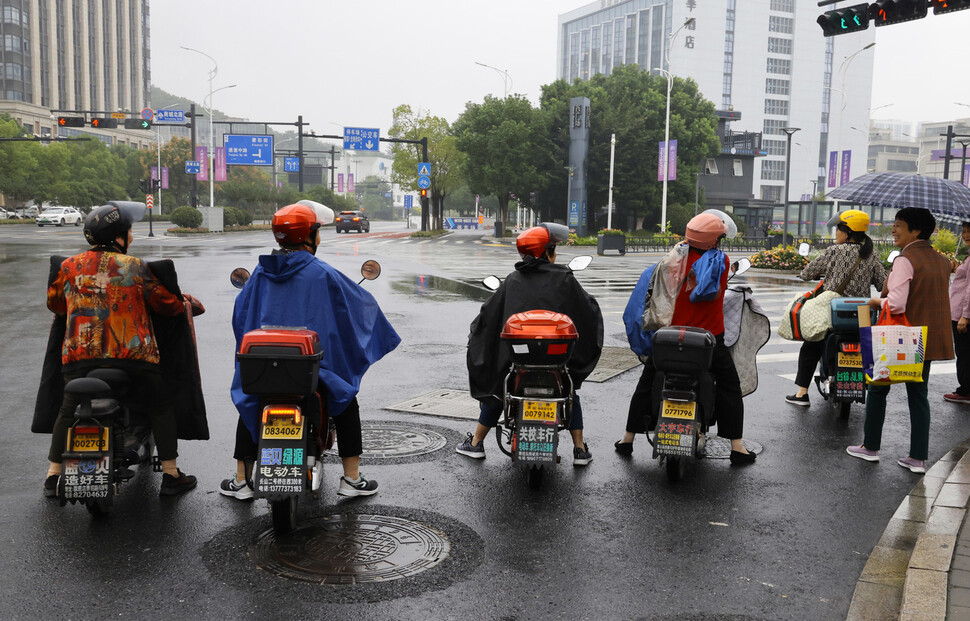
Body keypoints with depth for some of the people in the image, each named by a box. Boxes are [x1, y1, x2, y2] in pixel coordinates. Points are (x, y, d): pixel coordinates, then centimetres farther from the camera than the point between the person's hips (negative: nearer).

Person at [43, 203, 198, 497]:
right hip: (131, 354, -3)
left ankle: (53, 475, 20)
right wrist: (186, 301, 23)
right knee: (161, 407, 10)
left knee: (68, 411, 20)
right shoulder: (134, 266, -2)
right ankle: (171, 475, 10)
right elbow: (164, 302, 3)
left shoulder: (70, 266, 7)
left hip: (79, 354, 3)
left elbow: (54, 302, 21)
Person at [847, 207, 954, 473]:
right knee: (918, 395, 12)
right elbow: (940, 299, 15)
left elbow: (896, 304, -26)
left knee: (878, 388, 10)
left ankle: (871, 447, 19)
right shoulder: (942, 261, 8)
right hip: (927, 338, 7)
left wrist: (878, 301, -7)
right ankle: (919, 457, 13)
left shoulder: (905, 261, -18)